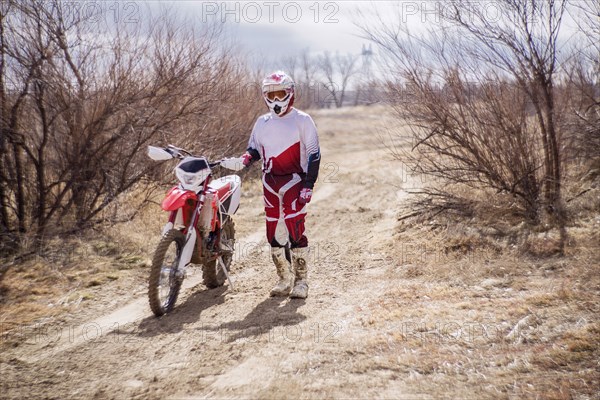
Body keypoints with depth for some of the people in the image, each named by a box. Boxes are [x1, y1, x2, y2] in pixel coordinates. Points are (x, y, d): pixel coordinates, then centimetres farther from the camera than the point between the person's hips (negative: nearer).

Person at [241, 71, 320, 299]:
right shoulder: (262, 123, 13)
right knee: (274, 232, 6)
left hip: (294, 181, -5)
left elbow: (313, 154, -5)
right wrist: (247, 158, -3)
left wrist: (308, 185, -12)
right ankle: (284, 279, 18)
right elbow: (254, 147, 22)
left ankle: (301, 281, -1)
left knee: (295, 231, -11)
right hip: (270, 183, 5)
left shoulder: (302, 120, -2)